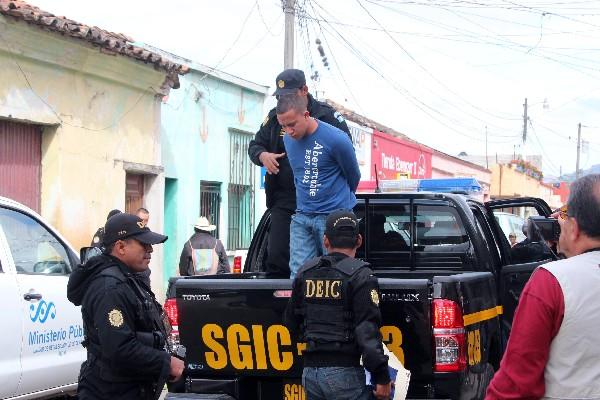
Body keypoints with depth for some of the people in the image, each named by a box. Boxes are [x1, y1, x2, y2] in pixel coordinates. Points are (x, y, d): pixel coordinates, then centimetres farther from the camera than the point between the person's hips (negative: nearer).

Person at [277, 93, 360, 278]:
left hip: (334, 215, -5)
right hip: (302, 216, 5)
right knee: (298, 273, -2)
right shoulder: (288, 139, 4)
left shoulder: (336, 139, -15)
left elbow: (353, 176, 2)